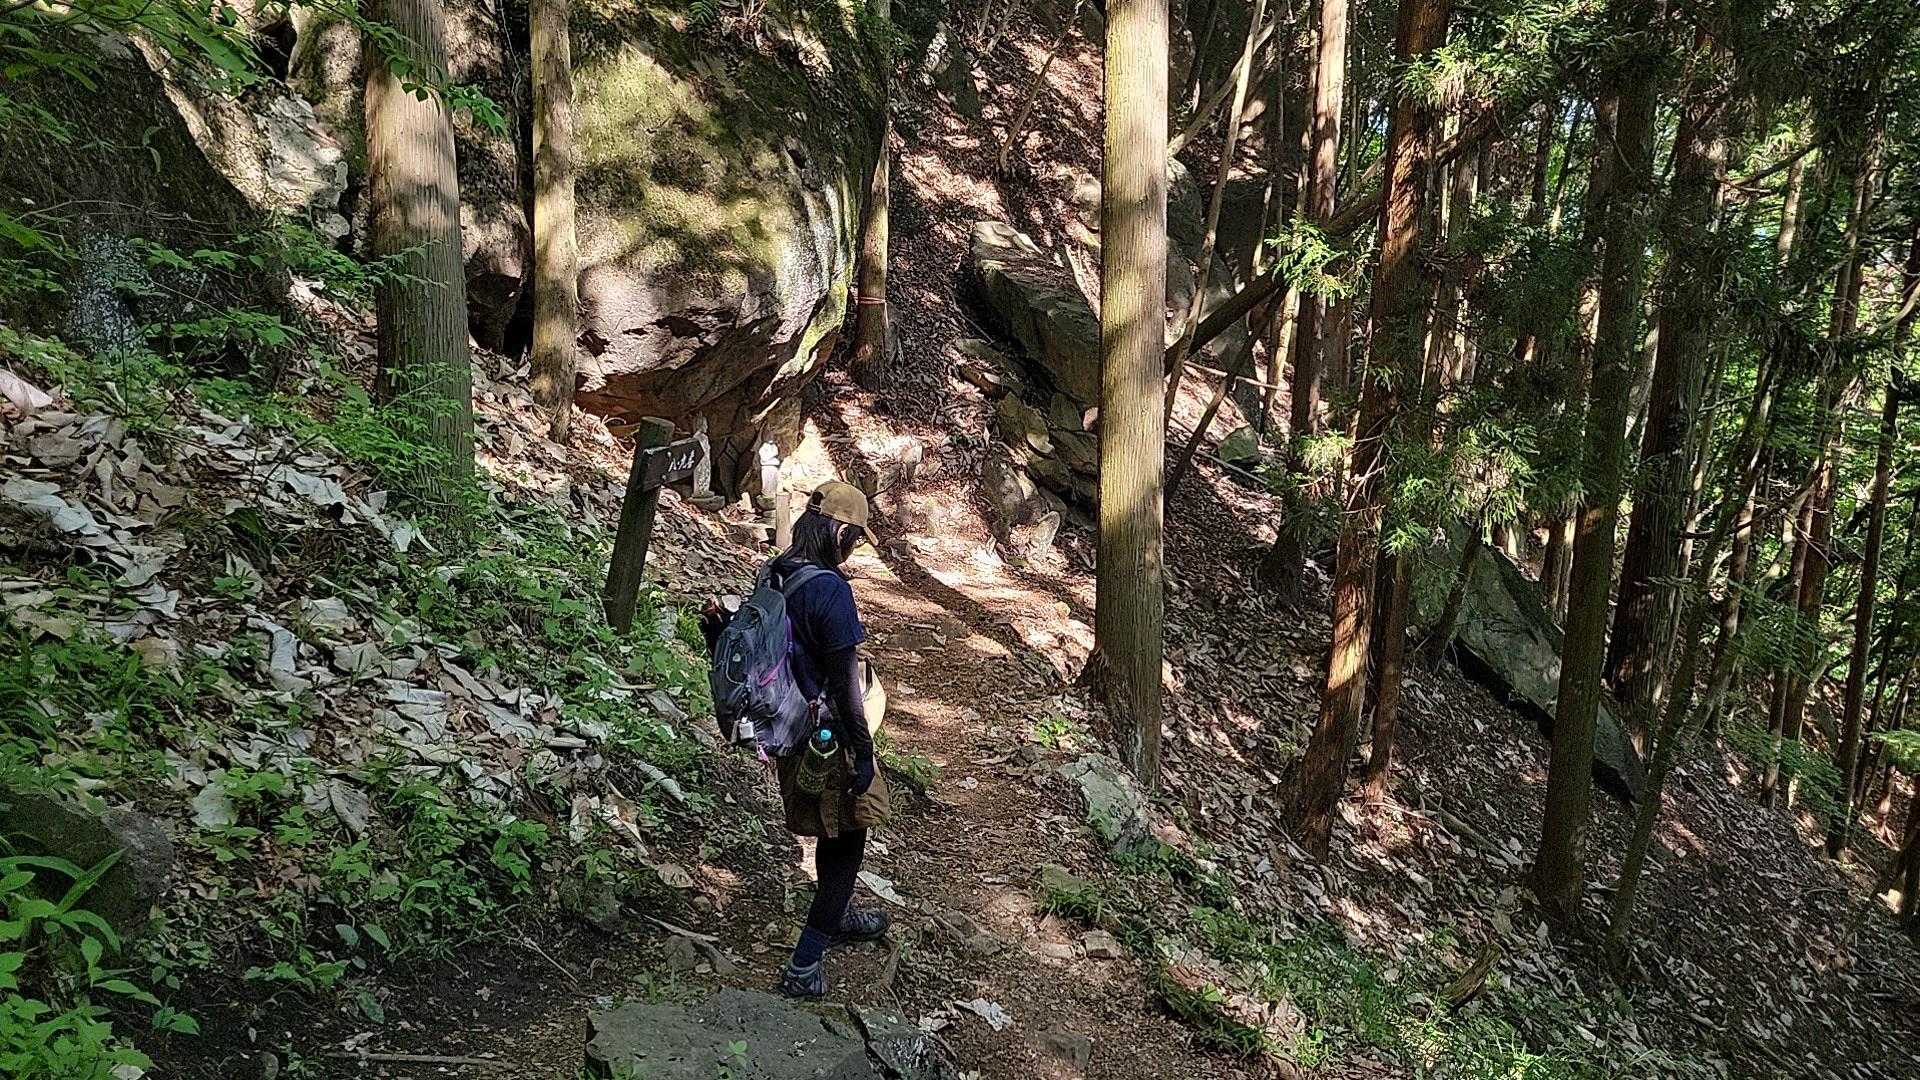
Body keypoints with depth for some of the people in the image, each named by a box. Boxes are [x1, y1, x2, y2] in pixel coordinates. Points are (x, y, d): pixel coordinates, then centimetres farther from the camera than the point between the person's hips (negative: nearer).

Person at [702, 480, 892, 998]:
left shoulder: (772, 576, -1)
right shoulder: (830, 589, -25)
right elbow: (843, 680, -23)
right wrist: (863, 752, -16)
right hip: (827, 736, -8)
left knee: (832, 831, 28)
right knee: (847, 838, 9)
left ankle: (838, 916, 50)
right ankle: (804, 966, 10)